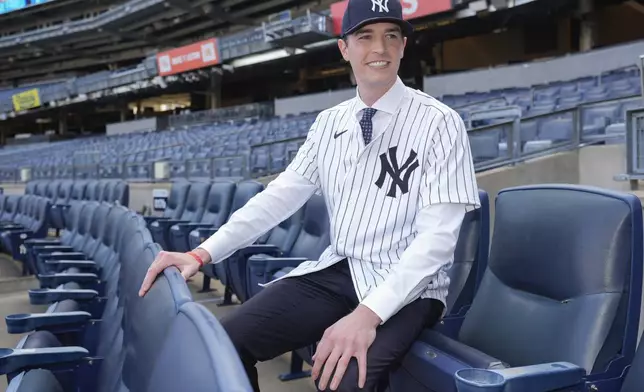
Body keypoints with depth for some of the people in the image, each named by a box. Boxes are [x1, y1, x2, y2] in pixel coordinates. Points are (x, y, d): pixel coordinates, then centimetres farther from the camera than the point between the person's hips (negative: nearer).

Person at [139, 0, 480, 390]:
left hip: (406, 286, -4)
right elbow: (281, 195, 8)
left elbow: (437, 234, -17)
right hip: (336, 272, 5)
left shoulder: (439, 123, -9)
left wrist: (368, 313, -29)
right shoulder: (329, 122, 9)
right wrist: (203, 253, -4)